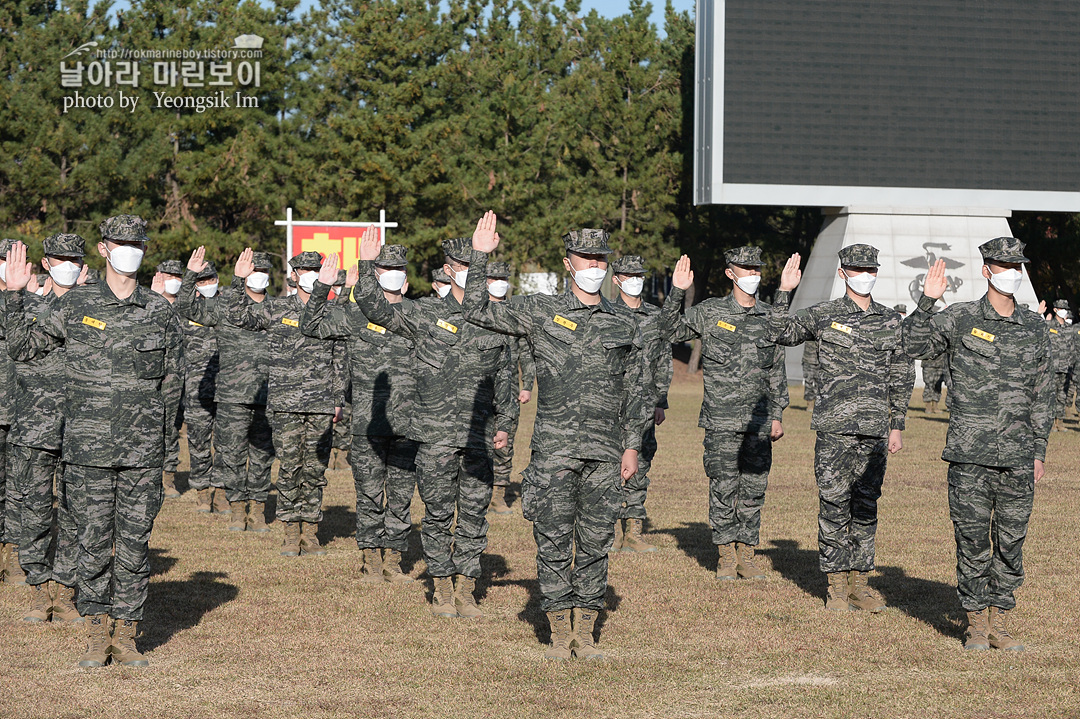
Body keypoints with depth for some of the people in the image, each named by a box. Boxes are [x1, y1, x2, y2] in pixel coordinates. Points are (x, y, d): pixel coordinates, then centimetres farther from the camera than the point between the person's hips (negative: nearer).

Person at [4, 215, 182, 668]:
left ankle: (125, 635, 11)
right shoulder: (75, 305, 3)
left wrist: (154, 434, 7)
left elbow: (171, 381, 11)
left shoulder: (160, 312, 5)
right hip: (89, 448, -1)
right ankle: (97, 634, 12)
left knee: (134, 541, 3)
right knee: (93, 539, 2)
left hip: (143, 452, 1)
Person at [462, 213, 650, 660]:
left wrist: (632, 446, 7)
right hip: (554, 451, -2)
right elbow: (479, 312, 2)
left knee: (595, 543, 5)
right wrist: (479, 257, -3)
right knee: (553, 543, 0)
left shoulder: (623, 326, 11)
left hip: (605, 454, 2)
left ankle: (586, 633, 13)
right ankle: (559, 634, 8)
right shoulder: (539, 312, 5)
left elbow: (637, 391, 13)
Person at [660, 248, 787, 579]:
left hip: (759, 421, 3)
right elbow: (670, 331, -3)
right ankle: (726, 556, 8)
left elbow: (777, 371, 15)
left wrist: (777, 415, 10)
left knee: (754, 489, 5)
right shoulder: (709, 312, 1)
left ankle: (746, 555, 13)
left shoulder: (769, 317, 10)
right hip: (721, 420, -3)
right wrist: (677, 293, -16)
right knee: (723, 489, -1)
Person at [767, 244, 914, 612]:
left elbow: (901, 378, 15)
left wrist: (897, 426, 11)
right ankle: (837, 586, 5)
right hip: (834, 426, -3)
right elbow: (779, 333, -6)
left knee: (866, 504, 7)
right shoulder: (824, 315, 2)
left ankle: (860, 583, 15)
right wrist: (784, 292, -15)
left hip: (874, 428, 3)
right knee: (835, 503, -2)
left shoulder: (891, 321, 11)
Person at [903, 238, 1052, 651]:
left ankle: (1000, 622, 15)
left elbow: (1042, 395, 14)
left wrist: (1039, 451, 11)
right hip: (969, 454, -3)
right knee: (972, 540, 1)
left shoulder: (1035, 329, 10)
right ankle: (976, 624, 11)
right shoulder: (960, 319, 2)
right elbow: (915, 345, -7)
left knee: (1012, 541, 5)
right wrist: (927, 302, -20)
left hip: (1018, 457, 3)